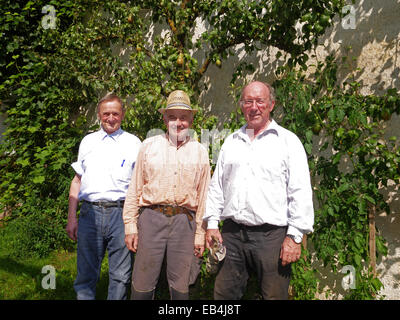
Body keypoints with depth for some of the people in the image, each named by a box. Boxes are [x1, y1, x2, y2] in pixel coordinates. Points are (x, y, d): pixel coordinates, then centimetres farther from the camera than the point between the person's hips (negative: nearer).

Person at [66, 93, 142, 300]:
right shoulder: (88, 141, 15)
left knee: (120, 276, 6)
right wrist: (72, 217, 8)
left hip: (122, 213, -2)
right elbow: (77, 181, 15)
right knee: (86, 274, 7)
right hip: (90, 212, 2)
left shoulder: (133, 143, 7)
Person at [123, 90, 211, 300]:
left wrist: (200, 234, 6)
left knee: (180, 287, 8)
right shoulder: (149, 146, 8)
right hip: (152, 217, 0)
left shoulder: (200, 152, 10)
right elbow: (135, 189, 7)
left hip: (184, 221, 1)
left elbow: (203, 196, 9)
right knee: (142, 285, 2)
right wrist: (130, 227, 2)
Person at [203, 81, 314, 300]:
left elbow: (301, 193, -4)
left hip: (271, 234, -3)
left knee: (274, 294, 4)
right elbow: (217, 186, 17)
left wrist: (295, 236, -9)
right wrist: (212, 224, 9)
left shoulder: (288, 141, 1)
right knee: (224, 294, 10)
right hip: (231, 233, 4)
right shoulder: (231, 142, 15)